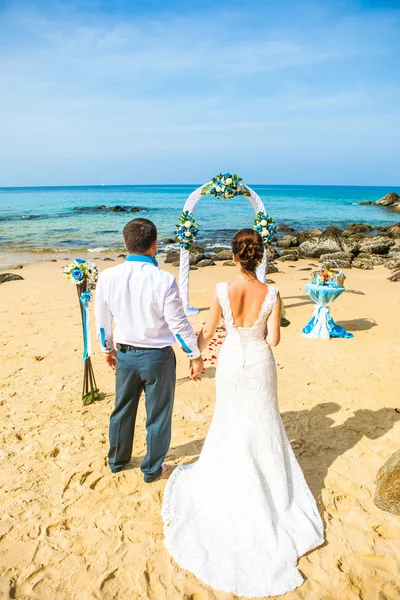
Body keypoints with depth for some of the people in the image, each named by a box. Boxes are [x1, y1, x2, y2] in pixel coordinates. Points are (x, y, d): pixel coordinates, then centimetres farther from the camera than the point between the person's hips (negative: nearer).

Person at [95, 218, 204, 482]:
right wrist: (196, 355, -2)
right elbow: (178, 324, -15)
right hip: (157, 356, -4)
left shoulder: (108, 277, -8)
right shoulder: (163, 280, -21)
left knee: (123, 409, 23)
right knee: (158, 415, 15)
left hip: (125, 354, 4)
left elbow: (102, 320, 3)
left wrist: (108, 349, 19)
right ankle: (152, 469, 32)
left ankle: (117, 460, 43)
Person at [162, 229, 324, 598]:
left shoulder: (222, 291, -17)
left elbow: (207, 331, -7)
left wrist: (196, 355, 13)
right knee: (263, 424, 21)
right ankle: (266, 482, 36)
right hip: (260, 365, 0)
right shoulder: (271, 294, -17)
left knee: (230, 424, 22)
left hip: (231, 363, 0)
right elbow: (273, 340, -14)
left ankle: (230, 478, 38)